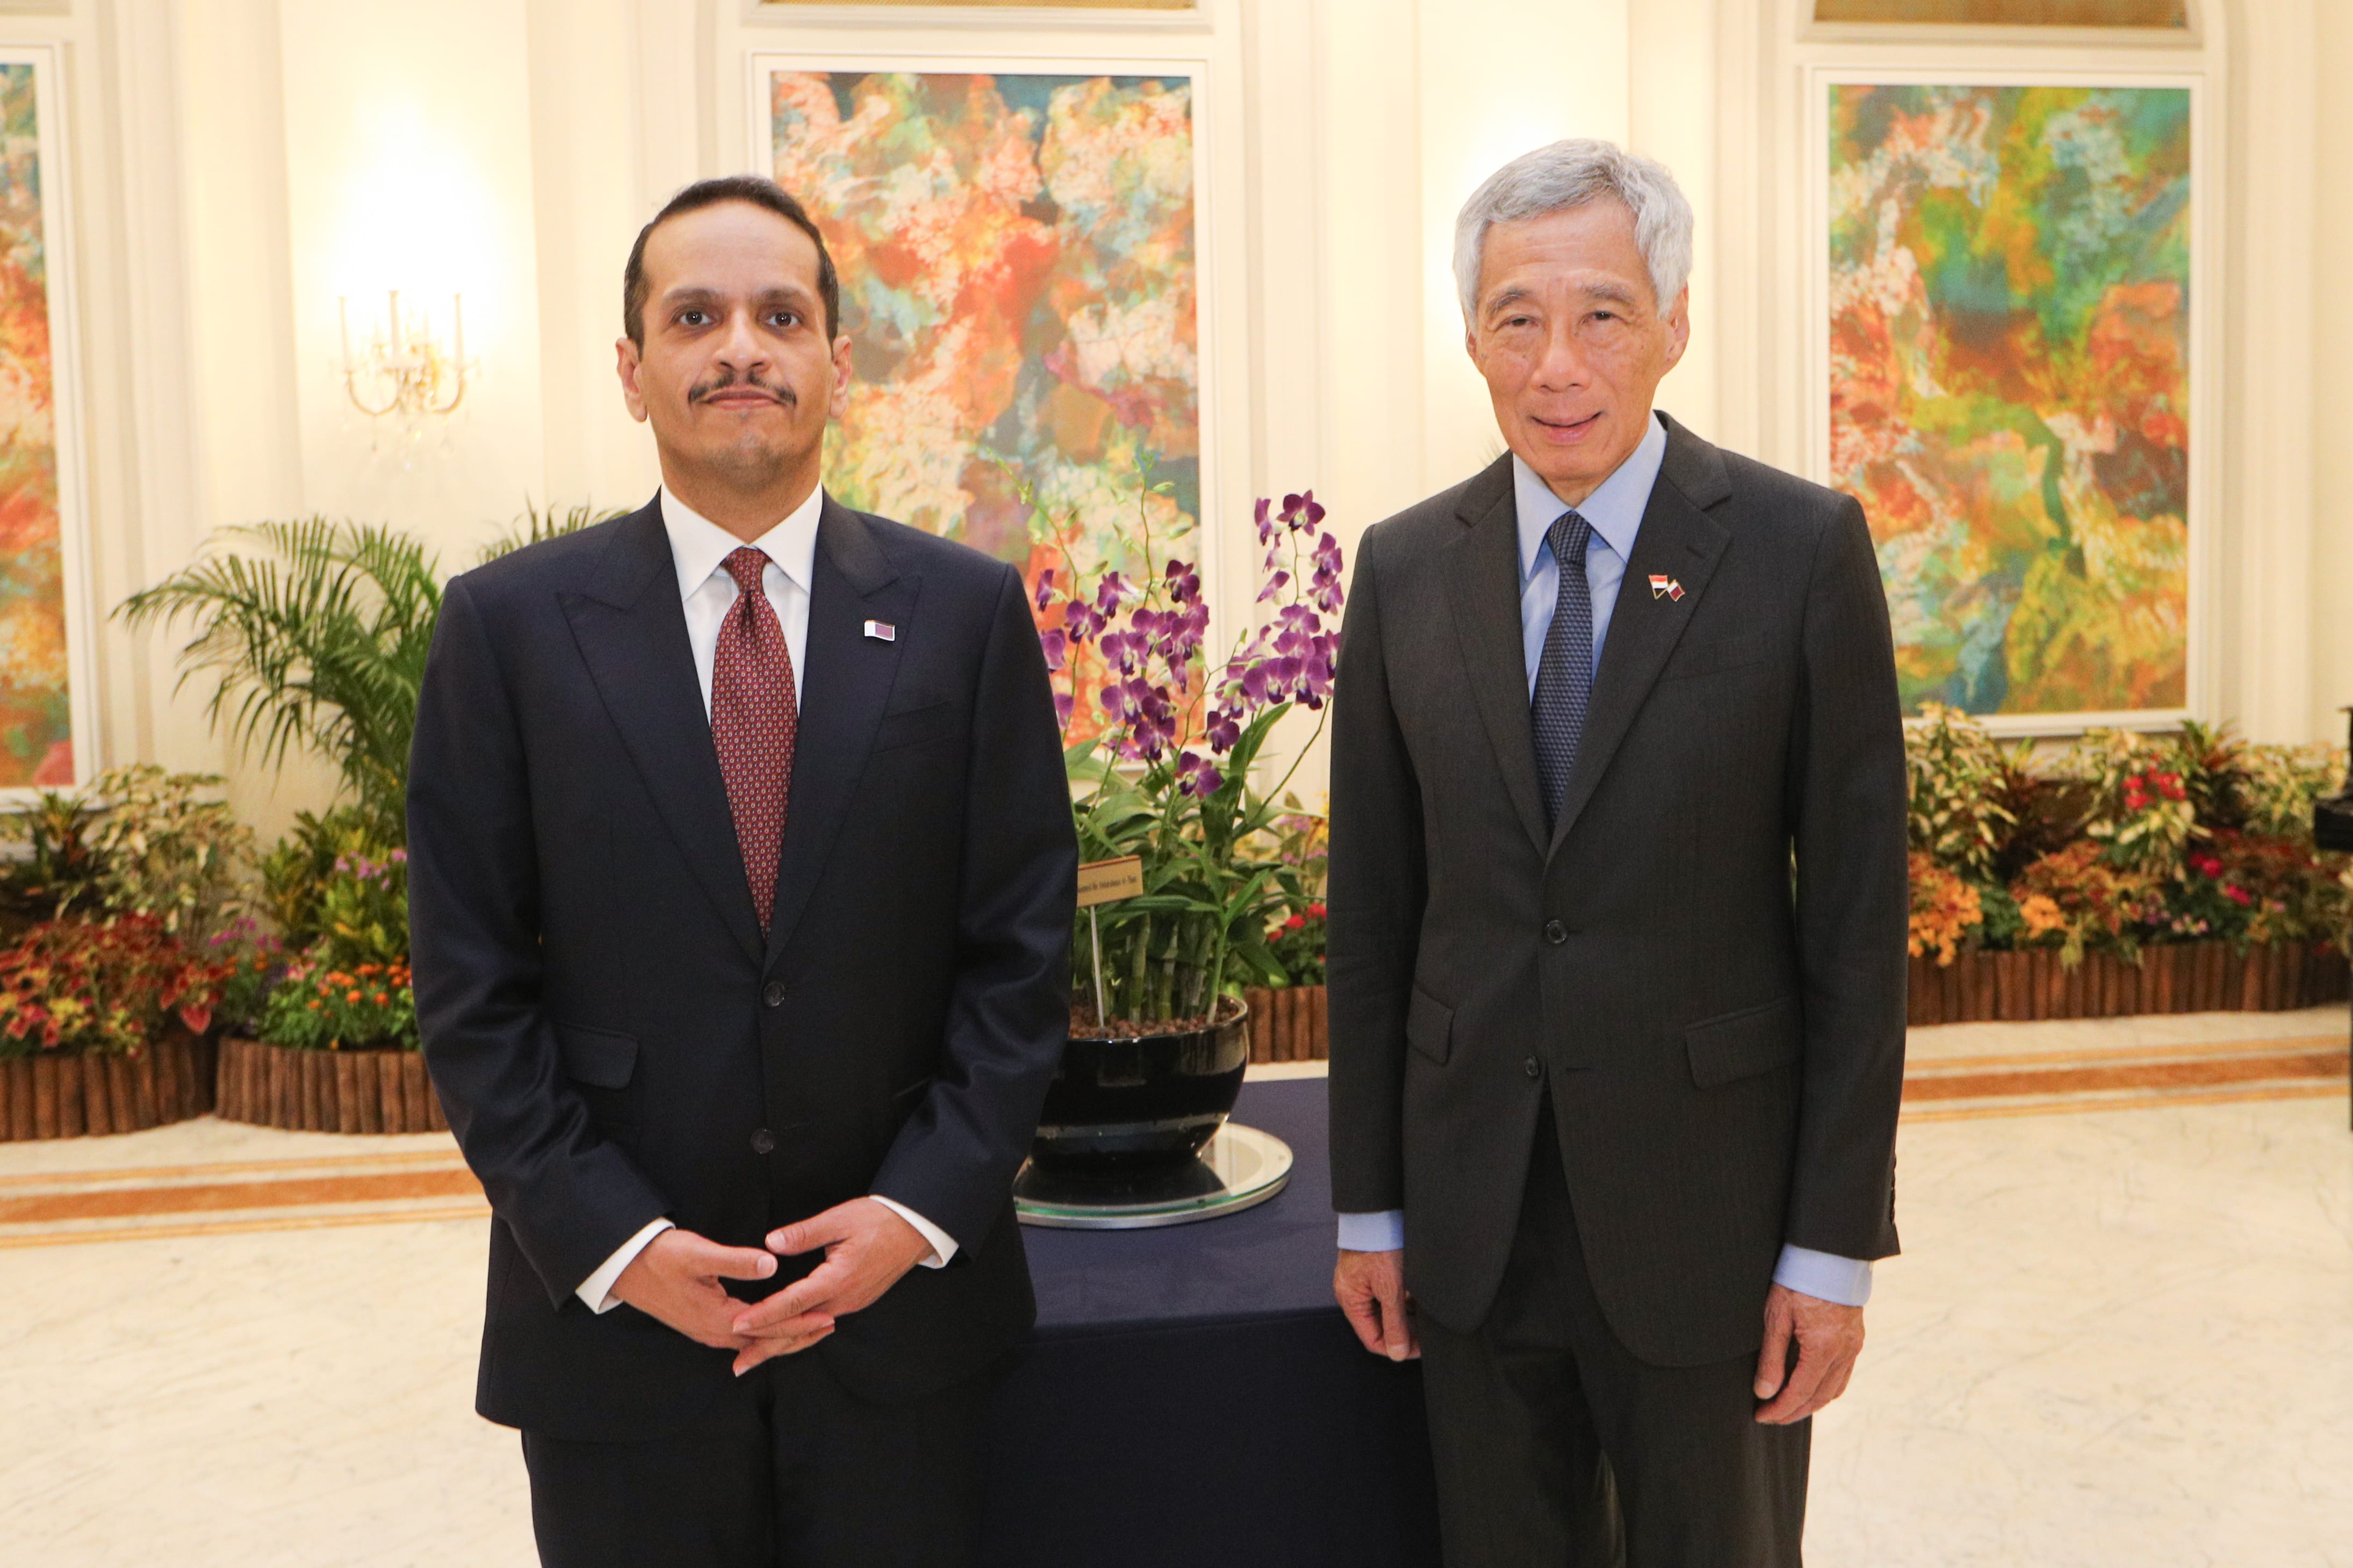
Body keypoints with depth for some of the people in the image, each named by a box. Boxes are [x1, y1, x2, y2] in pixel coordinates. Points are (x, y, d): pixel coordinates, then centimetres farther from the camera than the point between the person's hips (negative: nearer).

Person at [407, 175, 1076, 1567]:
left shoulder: (968, 609, 0)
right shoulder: (510, 625, -1)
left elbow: (1024, 946, -1)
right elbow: (473, 987, -2)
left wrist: (921, 1209, -9)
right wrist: (612, 1241, -9)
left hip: (902, 1302, 1)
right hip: (614, 1316, 0)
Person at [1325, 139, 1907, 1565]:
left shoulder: (1804, 550, -8)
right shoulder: (1404, 568, 1)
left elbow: (1859, 918, -7)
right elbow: (1372, 912, 4)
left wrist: (1836, 1246, -7)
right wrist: (1368, 1207, 6)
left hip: (1708, 1207, -2)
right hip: (1472, 1218, 3)